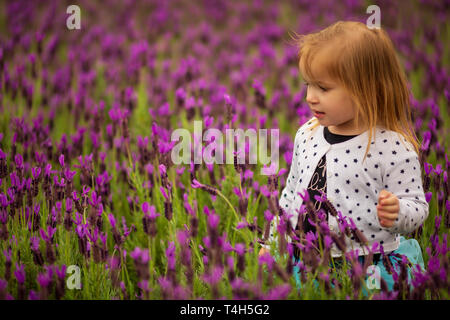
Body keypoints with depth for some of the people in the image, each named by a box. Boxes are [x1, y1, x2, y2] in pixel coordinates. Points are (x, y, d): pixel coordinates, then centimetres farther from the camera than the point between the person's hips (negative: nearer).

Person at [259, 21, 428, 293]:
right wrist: (273, 243, 18)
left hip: (369, 269, -5)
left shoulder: (393, 148, -15)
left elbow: (417, 206, -9)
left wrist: (396, 213, -30)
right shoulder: (307, 135, 4)